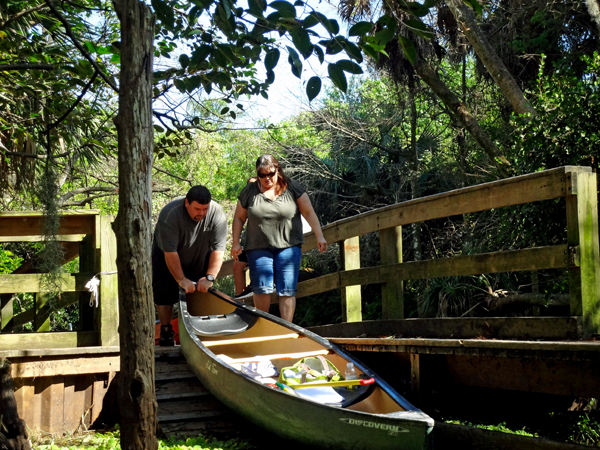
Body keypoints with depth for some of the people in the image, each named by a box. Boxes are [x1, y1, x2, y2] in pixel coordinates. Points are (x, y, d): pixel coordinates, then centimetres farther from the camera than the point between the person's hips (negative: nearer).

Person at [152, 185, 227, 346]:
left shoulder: (218, 214, -28)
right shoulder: (170, 214, -36)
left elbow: (218, 249, -27)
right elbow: (170, 252, -34)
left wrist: (209, 277, -32)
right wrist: (181, 279, -34)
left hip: (200, 257, 3)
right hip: (166, 256, -2)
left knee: (202, 289, -3)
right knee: (165, 291, -9)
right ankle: (166, 332, 0)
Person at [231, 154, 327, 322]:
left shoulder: (292, 188, 2)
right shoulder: (249, 191, 4)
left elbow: (309, 213, 2)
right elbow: (239, 218, 11)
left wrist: (319, 236, -5)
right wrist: (236, 243, 5)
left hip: (288, 246, 0)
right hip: (259, 248, 0)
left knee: (287, 291, -4)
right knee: (262, 289, -9)